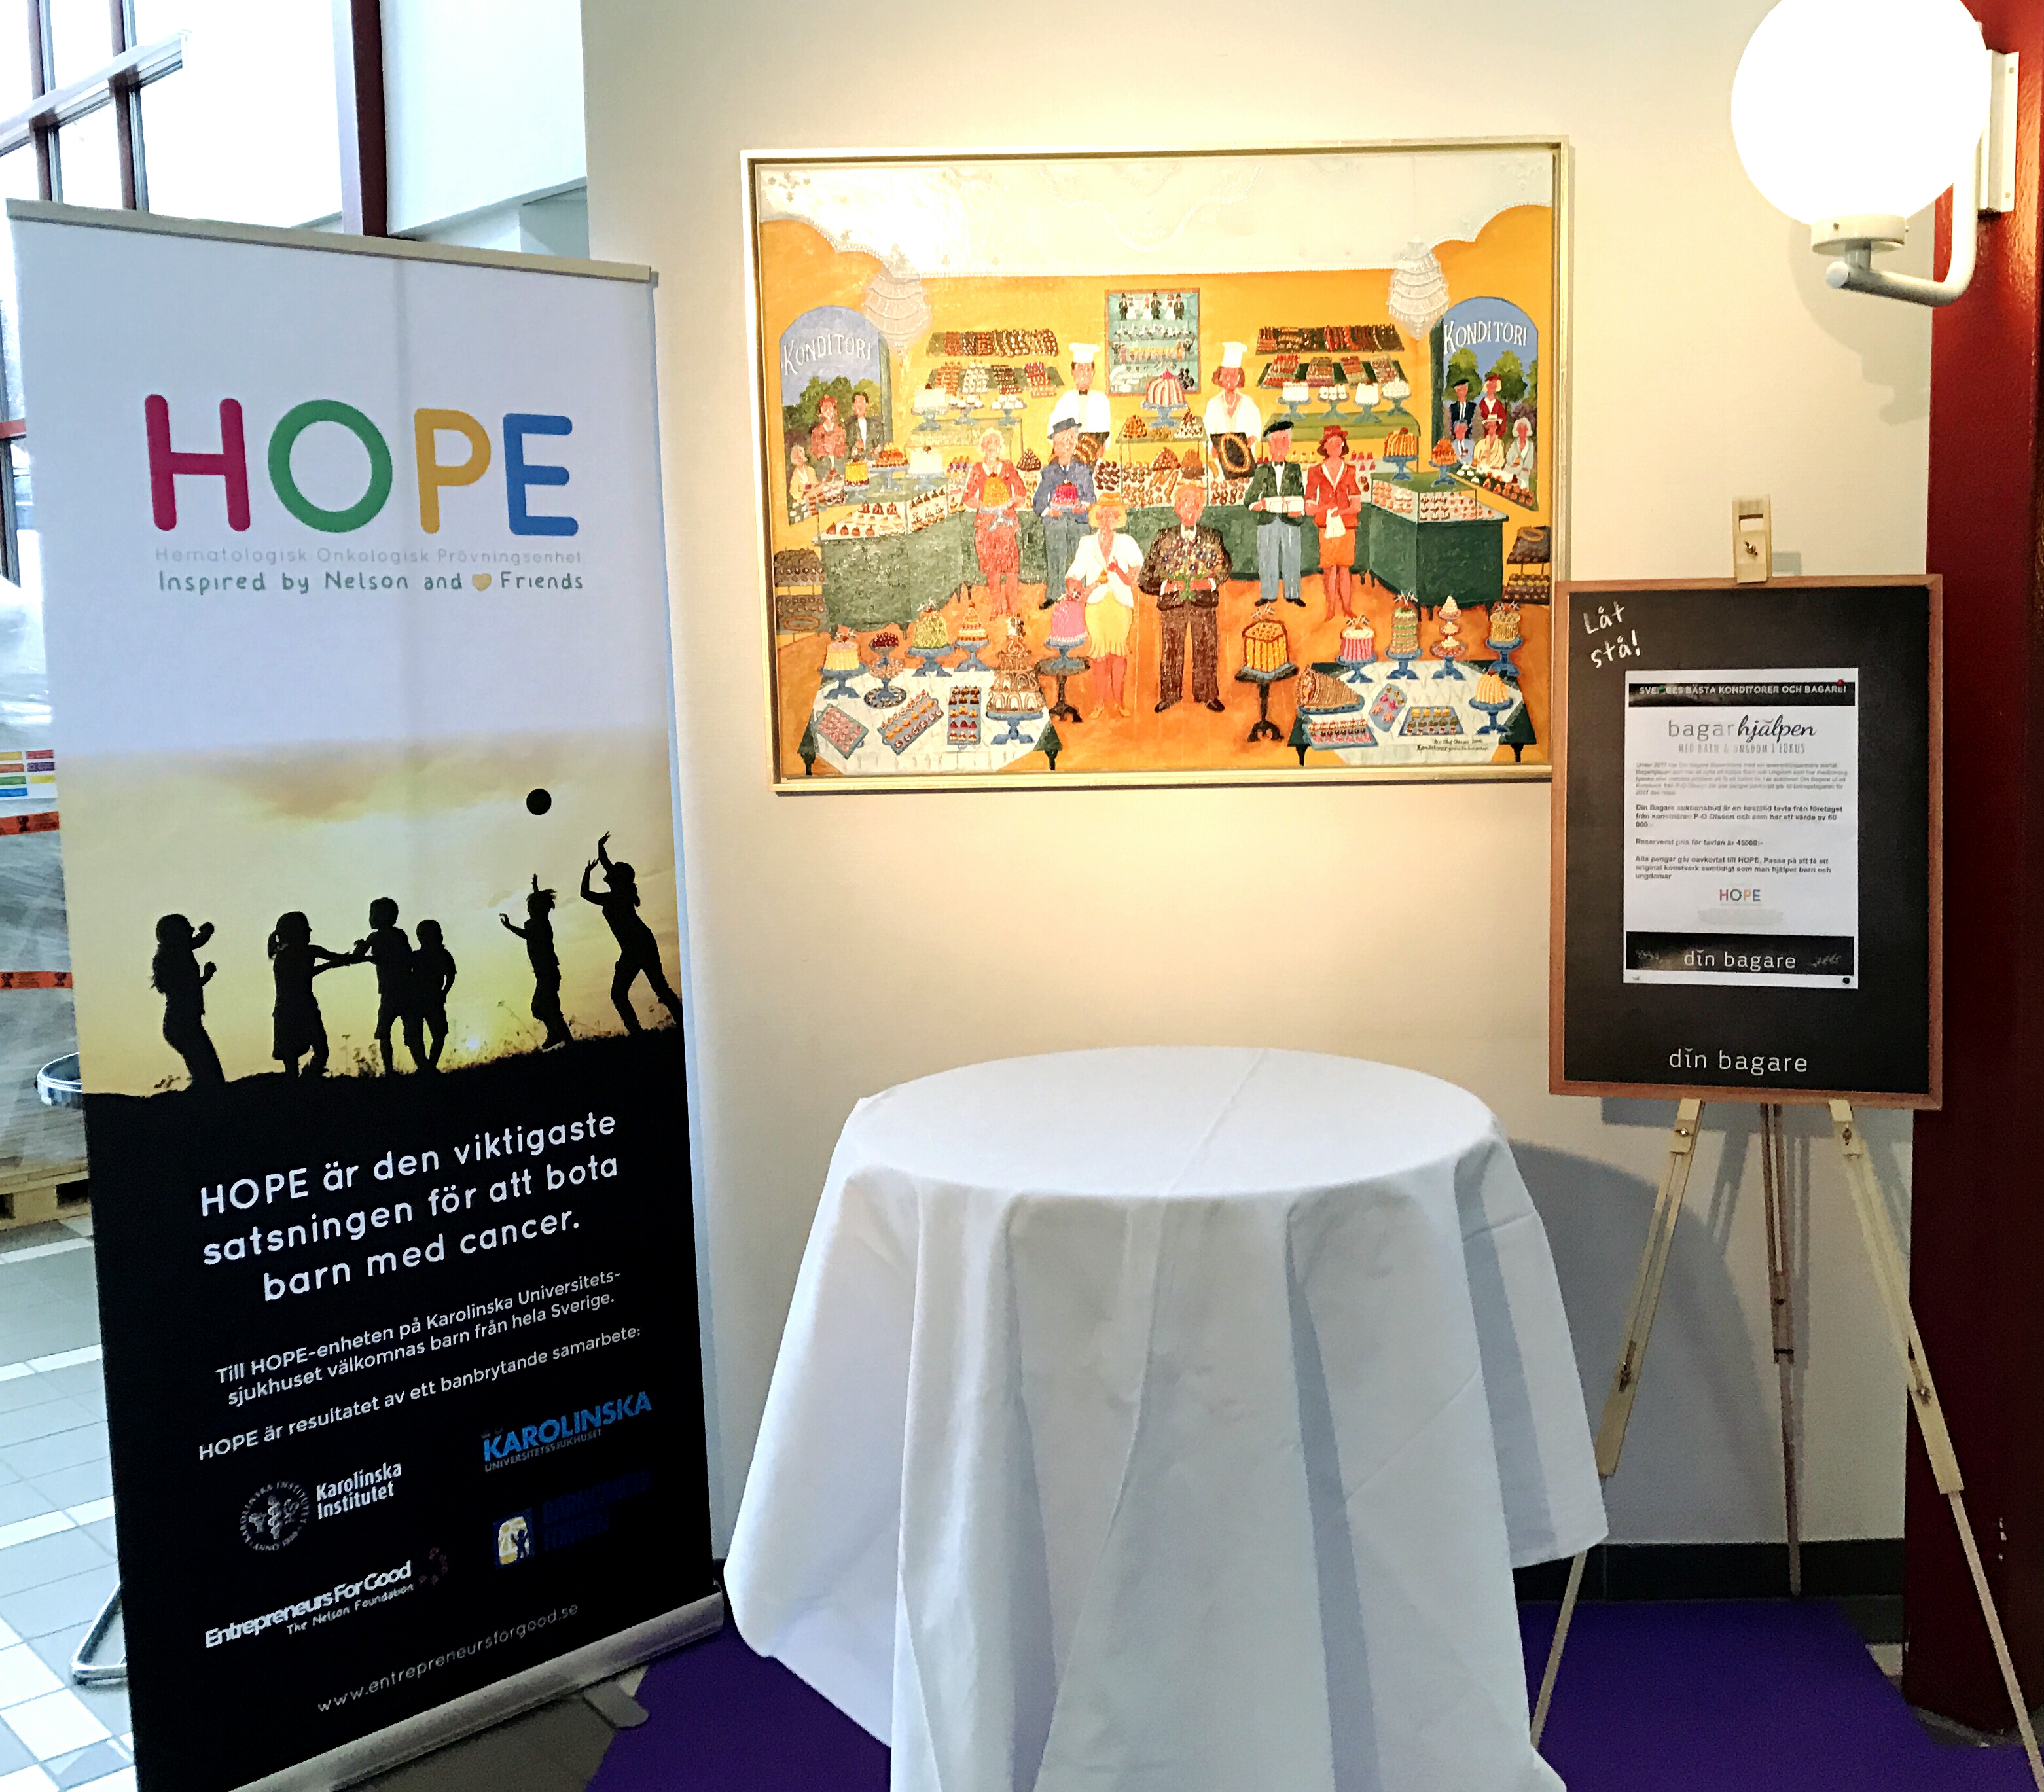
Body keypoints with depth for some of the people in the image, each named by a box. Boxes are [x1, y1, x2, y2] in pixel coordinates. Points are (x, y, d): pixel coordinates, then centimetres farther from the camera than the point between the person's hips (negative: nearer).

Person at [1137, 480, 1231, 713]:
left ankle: (1208, 695, 13)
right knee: (1171, 650, 4)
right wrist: (1165, 586, -11)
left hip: (1204, 603, 0)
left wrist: (1210, 582, -5)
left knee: (1207, 649, 2)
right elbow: (1146, 575, 4)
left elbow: (1225, 568, 13)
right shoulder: (1164, 540, 4)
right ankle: (1169, 695, 16)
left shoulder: (1212, 539, 6)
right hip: (1172, 603, 0)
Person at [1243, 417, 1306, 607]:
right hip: (1267, 520, 0)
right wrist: (1258, 505, -10)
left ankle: (1293, 594, 6)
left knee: (1291, 558, 0)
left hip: (1290, 522, 0)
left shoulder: (1295, 470, 13)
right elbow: (1249, 498, 9)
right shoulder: (1261, 471, 11)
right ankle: (1268, 595, 6)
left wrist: (1298, 510, -12)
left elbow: (1301, 496, 6)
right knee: (1267, 558, 0)